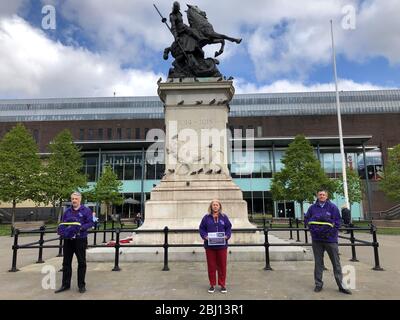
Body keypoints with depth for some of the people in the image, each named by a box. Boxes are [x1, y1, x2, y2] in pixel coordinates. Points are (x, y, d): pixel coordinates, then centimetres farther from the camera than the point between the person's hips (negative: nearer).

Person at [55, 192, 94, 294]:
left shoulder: (86, 210, -2)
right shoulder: (67, 211, 11)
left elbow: (90, 223, -9)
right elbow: (62, 223, 17)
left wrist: (81, 228, -24)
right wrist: (62, 230, -4)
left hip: (80, 239, -4)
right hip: (68, 239, 4)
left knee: (81, 262, 5)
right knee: (66, 262, 11)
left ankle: (81, 285, 17)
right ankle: (65, 284, 24)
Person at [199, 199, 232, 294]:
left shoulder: (224, 217, 4)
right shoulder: (206, 217, 2)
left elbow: (229, 227, 7)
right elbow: (201, 228, 4)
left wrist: (227, 235, -9)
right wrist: (205, 236, -12)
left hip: (222, 245, 0)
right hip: (209, 245, 0)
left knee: (222, 265, 7)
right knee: (211, 266, 7)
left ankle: (222, 284, 21)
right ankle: (212, 285, 21)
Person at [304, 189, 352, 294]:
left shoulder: (332, 207, -2)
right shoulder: (312, 208, 4)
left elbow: (337, 222, -4)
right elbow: (306, 220, 9)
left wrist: (331, 232, -12)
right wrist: (312, 229, -5)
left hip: (330, 239, -2)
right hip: (317, 240, 2)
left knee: (336, 263, 5)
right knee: (318, 263, 10)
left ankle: (341, 285, 16)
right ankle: (318, 284, 20)